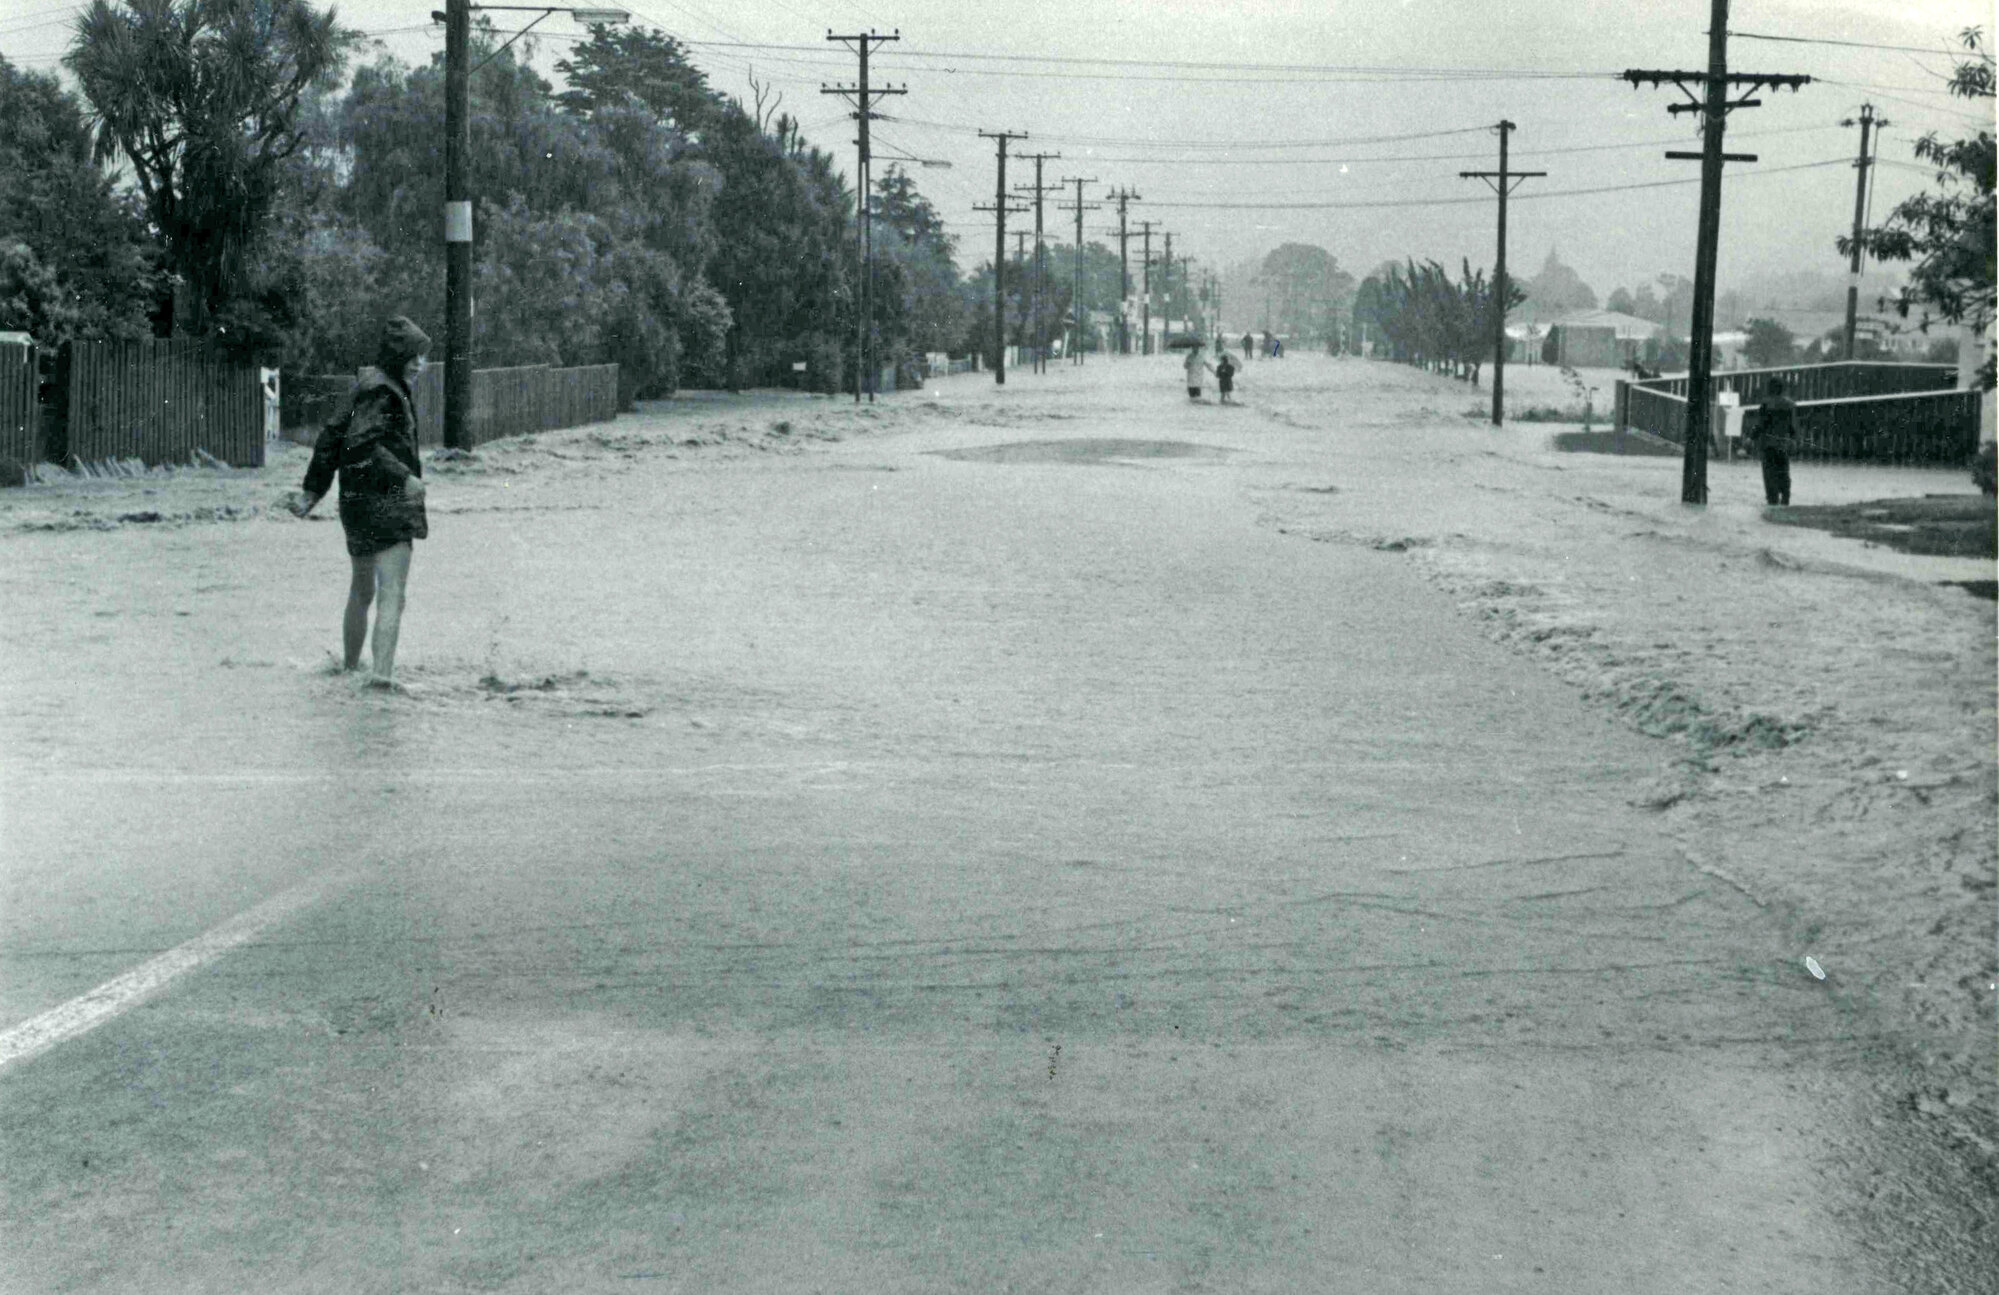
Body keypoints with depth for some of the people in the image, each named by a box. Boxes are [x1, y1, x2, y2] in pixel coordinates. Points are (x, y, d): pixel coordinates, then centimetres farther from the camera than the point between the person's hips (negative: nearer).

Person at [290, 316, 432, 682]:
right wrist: (404, 477, -26)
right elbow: (362, 442, -25)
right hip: (384, 503, -10)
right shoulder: (380, 391, -13)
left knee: (362, 590, 24)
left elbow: (332, 439, 19)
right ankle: (382, 671, -27)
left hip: (357, 502, 10)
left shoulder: (367, 385, 16)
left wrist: (311, 491, 21)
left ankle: (349, 665, 37)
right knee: (392, 593, -16)